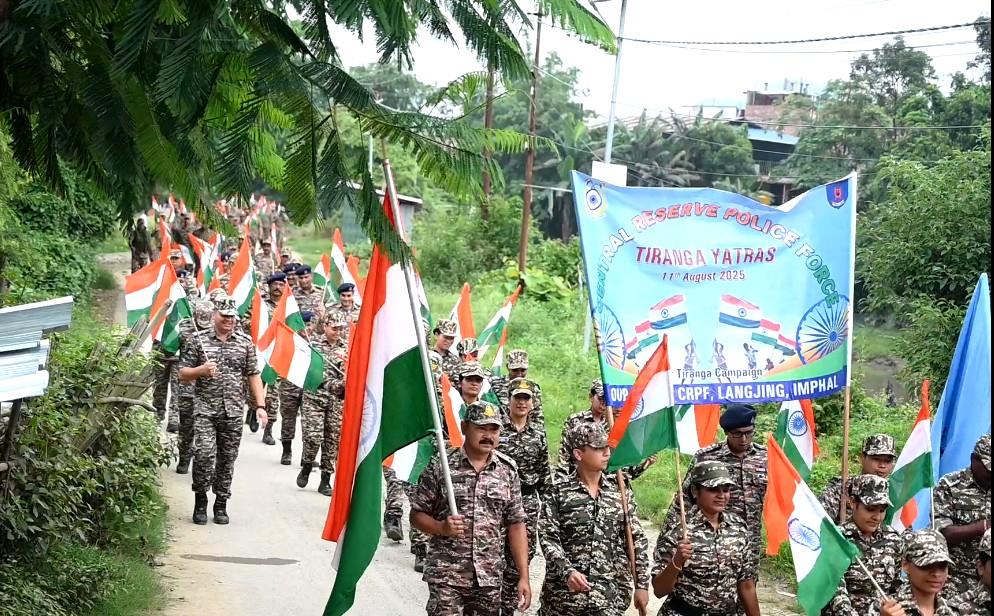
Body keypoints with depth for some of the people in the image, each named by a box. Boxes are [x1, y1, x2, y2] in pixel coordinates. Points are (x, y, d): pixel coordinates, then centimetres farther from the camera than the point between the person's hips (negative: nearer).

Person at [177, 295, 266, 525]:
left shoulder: (246, 343, 9)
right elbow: (183, 373, 6)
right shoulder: (199, 341, 3)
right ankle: (200, 501, 2)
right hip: (205, 409, -2)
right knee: (204, 454, -15)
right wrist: (201, 370, -15)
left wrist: (260, 405, 2)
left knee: (227, 459, 5)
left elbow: (253, 375, 11)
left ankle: (221, 505, 16)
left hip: (233, 412, 2)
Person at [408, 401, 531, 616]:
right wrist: (442, 527, -18)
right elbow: (417, 515, 3)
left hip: (490, 580, 3)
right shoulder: (441, 466, -2)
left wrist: (524, 577, 4)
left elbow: (516, 525, 9)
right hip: (446, 577, -3)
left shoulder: (507, 470, 7)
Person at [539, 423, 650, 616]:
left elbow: (637, 540, 8)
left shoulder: (621, 492, 7)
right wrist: (567, 571, -22)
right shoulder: (559, 491, -2)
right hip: (564, 591, -2)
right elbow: (548, 537, -7)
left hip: (609, 595, 2)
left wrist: (641, 584, 4)